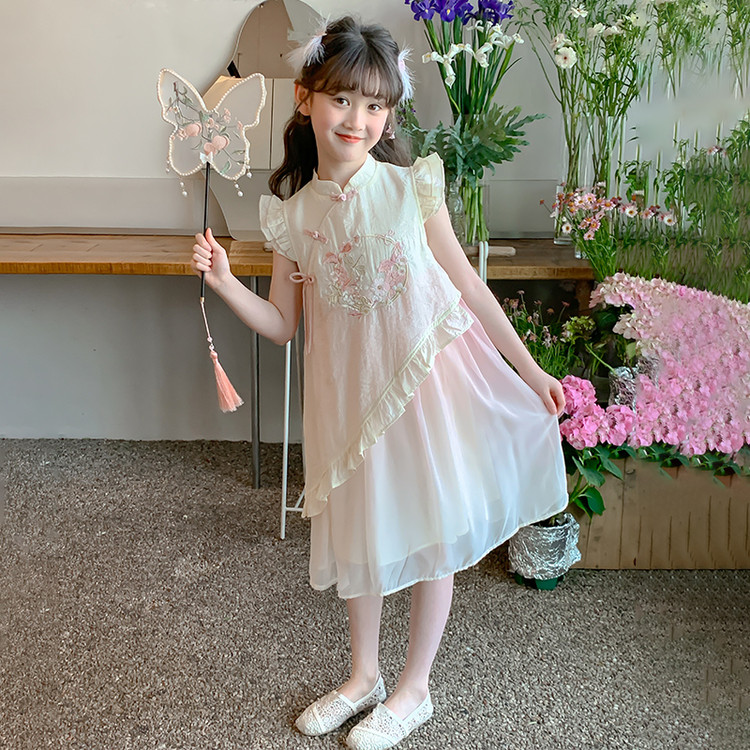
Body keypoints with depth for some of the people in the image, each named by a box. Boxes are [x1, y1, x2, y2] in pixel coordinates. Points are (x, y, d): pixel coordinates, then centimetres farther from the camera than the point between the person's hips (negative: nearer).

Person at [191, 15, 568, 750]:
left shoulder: (411, 188, -11)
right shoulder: (291, 213, -4)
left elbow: (470, 288, -3)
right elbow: (281, 323, 4)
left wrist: (530, 370, 0)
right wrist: (223, 281, -12)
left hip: (425, 379, -2)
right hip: (349, 391, 3)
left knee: (432, 529, 8)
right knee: (360, 531, 16)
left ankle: (415, 688, 30)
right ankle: (363, 676, 38)